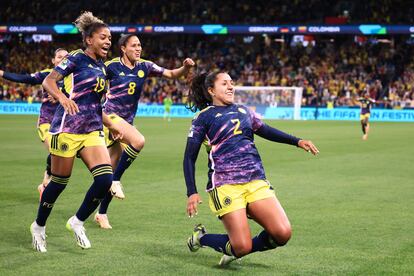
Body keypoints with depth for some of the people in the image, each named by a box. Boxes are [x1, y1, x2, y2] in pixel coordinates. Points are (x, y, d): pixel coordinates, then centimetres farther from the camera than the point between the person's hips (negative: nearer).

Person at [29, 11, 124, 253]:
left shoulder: (102, 67, 16)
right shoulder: (77, 58, -5)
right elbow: (48, 81, -15)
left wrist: (112, 126, 23)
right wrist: (63, 98, -34)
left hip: (92, 130, 6)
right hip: (68, 127, -6)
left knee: (105, 178, -11)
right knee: (60, 181, 2)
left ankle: (78, 222, 9)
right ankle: (39, 226, 25)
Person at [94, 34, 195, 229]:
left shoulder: (144, 66, 5)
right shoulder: (112, 66, -6)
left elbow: (172, 74, 3)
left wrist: (185, 67, -14)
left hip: (127, 122, 5)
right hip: (111, 115, -5)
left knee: (112, 170, 8)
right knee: (138, 140, -32)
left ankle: (102, 213, 19)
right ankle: (116, 180, -15)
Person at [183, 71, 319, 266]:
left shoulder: (243, 110, 18)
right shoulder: (204, 116, 3)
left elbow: (265, 131, 30)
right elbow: (189, 158, 1)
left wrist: (297, 141, 18)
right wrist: (192, 192, -9)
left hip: (257, 182, 5)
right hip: (225, 185, -5)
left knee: (283, 234, -12)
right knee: (242, 247, -13)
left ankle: (236, 250, 13)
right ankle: (201, 237, 16)